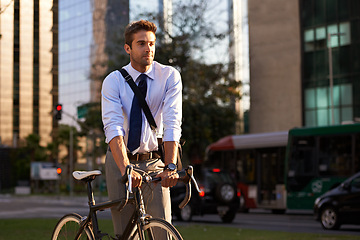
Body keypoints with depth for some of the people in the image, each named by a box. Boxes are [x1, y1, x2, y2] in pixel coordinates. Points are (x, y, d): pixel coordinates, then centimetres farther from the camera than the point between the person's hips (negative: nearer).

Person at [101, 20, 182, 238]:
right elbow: (113, 127, -22)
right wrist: (125, 169, -38)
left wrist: (170, 166, -32)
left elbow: (173, 124, -17)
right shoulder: (113, 81, -8)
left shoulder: (170, 77, -7)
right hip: (120, 161, 0)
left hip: (154, 162, 0)